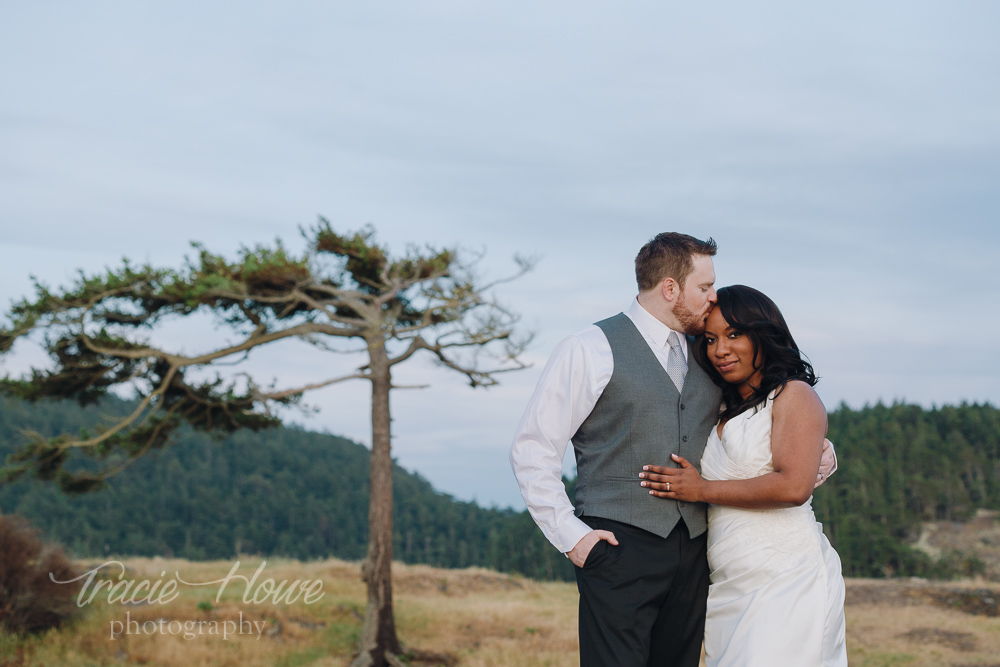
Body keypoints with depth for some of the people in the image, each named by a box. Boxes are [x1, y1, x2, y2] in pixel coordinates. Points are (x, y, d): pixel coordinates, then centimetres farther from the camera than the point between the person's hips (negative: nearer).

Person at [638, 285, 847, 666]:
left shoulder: (794, 395, -2)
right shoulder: (724, 412, 20)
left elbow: (794, 486, -16)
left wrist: (703, 490, -10)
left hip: (787, 578, -7)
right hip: (730, 588, 7)